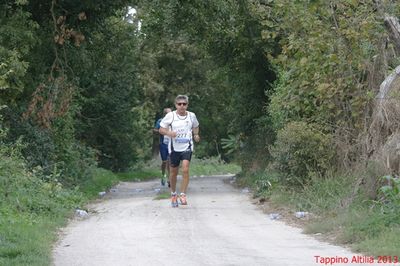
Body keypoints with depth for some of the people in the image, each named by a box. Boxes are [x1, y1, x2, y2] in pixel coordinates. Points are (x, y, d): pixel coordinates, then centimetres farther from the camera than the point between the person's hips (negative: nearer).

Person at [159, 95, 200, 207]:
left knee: (185, 169, -18)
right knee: (173, 172, 9)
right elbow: (161, 129, 1)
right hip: (174, 147, 0)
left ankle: (183, 195, -12)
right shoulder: (170, 116, -5)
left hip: (187, 147, 0)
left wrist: (196, 135, 2)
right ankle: (173, 194, 30)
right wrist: (169, 133, -20)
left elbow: (196, 126, 22)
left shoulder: (191, 116, 2)